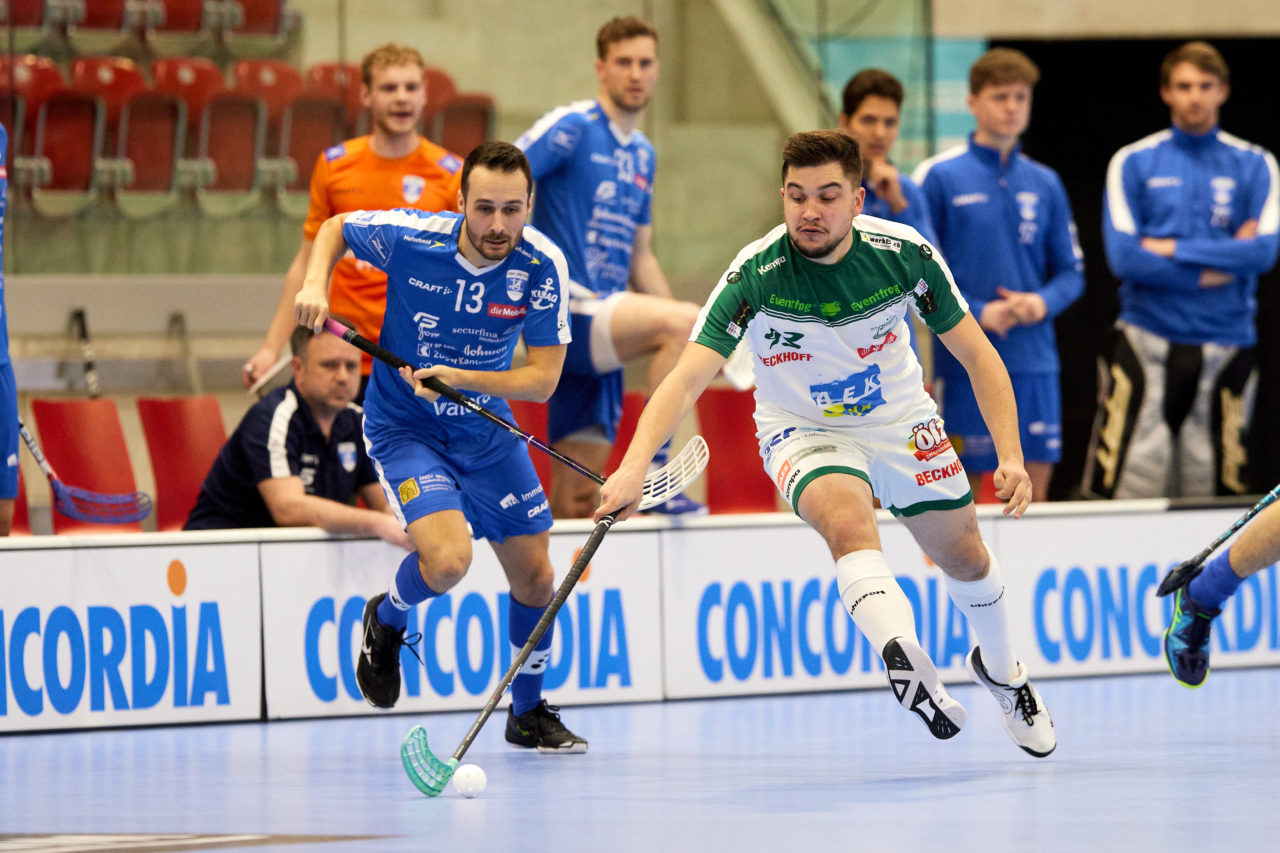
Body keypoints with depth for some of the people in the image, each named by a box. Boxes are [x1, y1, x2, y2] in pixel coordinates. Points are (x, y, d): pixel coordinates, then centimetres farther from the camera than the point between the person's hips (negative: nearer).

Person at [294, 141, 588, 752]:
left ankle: (528, 714, 32)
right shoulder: (409, 238, -23)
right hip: (404, 426, -3)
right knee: (448, 560, -25)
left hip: (486, 429, 3)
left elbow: (542, 378, -17)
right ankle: (387, 620, 11)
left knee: (535, 579, 7)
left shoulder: (542, 266, -19)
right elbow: (336, 228, -1)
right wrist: (316, 283, -20)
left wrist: (459, 378, -31)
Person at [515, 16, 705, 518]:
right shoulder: (571, 127, -4)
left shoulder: (642, 155, 20)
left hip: (601, 335, 8)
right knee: (683, 321, -29)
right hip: (564, 308, -8)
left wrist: (693, 344, 17)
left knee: (578, 496, 3)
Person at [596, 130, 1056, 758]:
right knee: (848, 523, -34)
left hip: (902, 423, 3)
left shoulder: (906, 253, -20)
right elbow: (687, 377, -38)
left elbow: (976, 354, -9)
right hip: (804, 432, -3)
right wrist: (635, 464, -54)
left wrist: (1011, 458, -19)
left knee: (965, 557, 16)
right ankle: (908, 663, -56)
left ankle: (1002, 670, 47)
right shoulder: (756, 275, -28)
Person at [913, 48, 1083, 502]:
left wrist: (1044, 302, -6)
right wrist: (977, 313, -14)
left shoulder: (1044, 184, 11)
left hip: (1034, 362, 4)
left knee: (1033, 491, 2)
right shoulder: (938, 176, -2)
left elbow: (1071, 273, 15)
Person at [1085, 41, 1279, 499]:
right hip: (1146, 343, -1)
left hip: (1225, 347, 1)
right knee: (1127, 482, -10)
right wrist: (1217, 265, -6)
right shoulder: (1133, 163, 5)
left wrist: (1174, 249, -9)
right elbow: (1123, 256, -6)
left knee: (1216, 487, 1)